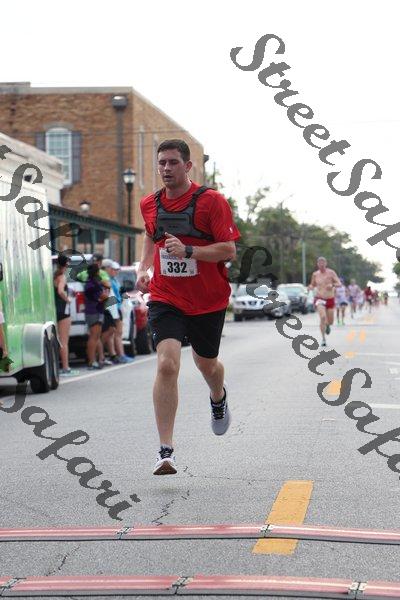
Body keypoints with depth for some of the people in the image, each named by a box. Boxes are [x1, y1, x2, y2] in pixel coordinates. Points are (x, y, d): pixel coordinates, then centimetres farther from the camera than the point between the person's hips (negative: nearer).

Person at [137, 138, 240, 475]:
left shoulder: (212, 201, -10)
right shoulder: (149, 204, 4)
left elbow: (230, 250, -14)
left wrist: (188, 251, -26)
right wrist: (144, 268, 10)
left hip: (208, 301, -1)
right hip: (166, 299, 1)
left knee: (206, 363, 18)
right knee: (167, 364, -19)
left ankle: (219, 397, 58)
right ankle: (166, 450, -17)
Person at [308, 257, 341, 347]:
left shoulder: (331, 272, -6)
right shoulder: (315, 274, 1)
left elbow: (339, 284, -10)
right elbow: (313, 285, 16)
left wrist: (332, 285, -31)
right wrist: (310, 287, -8)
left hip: (330, 299, 1)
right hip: (319, 299, -1)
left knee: (330, 322, 8)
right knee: (323, 317, -24)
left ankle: (327, 325, 48)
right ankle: (323, 339, -14)